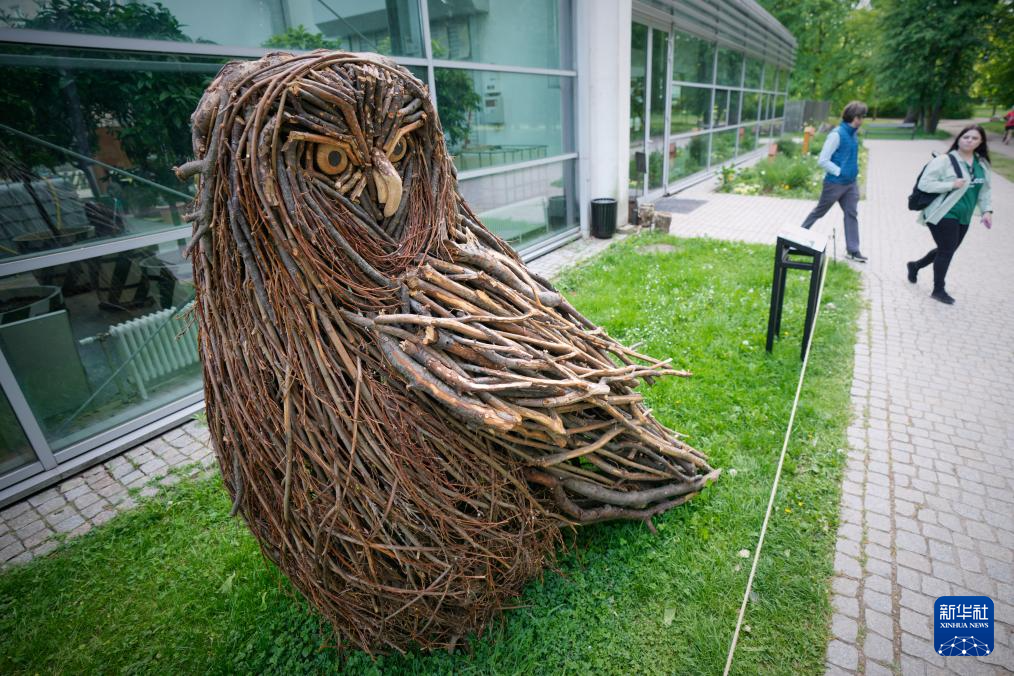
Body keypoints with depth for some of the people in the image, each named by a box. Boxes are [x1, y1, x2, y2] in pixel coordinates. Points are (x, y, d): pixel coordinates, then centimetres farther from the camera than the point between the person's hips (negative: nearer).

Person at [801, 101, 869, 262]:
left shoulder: (852, 134, 8)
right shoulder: (837, 134, -16)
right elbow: (822, 161, -19)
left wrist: (853, 172, 9)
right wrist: (840, 172, -16)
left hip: (851, 183, 7)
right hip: (835, 183, -7)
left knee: (852, 214, 4)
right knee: (819, 211, 8)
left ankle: (853, 250, 8)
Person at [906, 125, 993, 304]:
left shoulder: (982, 164, 8)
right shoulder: (944, 161, -13)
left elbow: (984, 189, 16)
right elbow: (924, 184, -17)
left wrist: (987, 210, 5)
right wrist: (952, 184, -23)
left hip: (963, 217, 7)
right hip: (943, 215, -7)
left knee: (946, 250, 15)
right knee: (947, 251, -3)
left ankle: (915, 265, 38)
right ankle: (939, 290, 11)